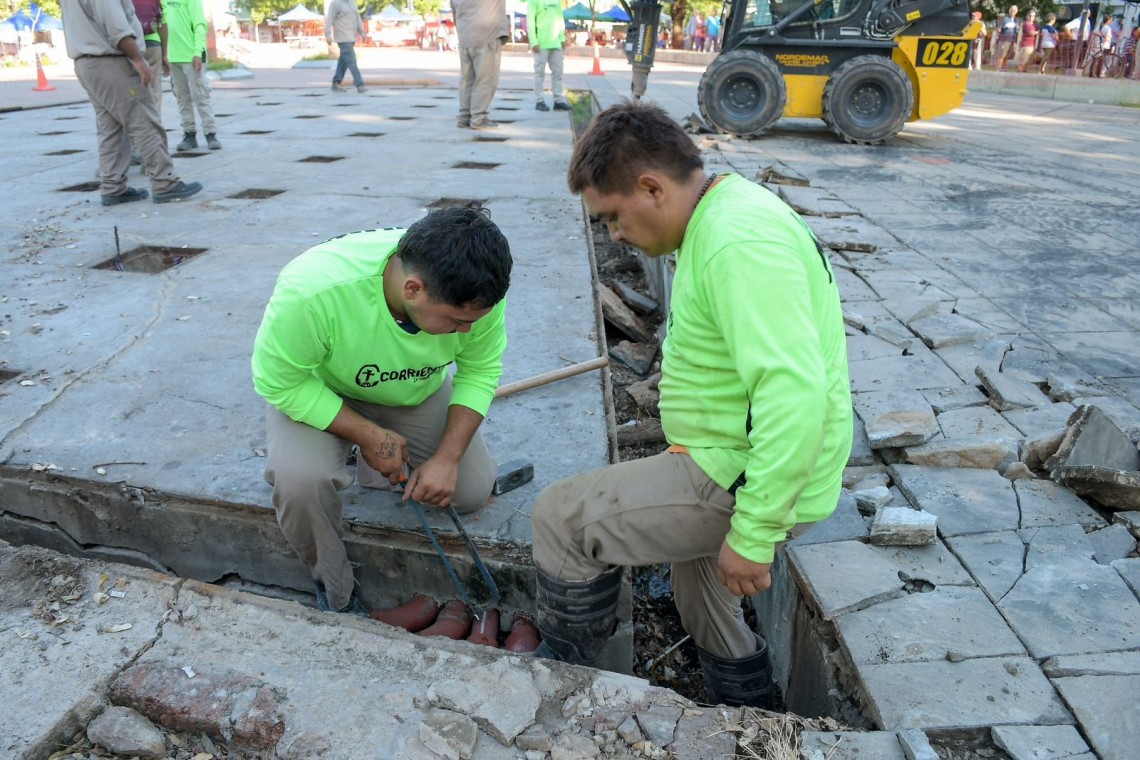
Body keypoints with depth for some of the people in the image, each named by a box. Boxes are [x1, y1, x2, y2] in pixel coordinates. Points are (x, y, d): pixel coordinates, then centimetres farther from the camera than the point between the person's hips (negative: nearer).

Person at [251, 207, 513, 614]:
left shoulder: (476, 289, -30)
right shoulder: (312, 290, -41)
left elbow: (481, 371, -14)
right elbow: (280, 383, -26)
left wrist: (448, 458, -21)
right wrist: (369, 436, -27)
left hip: (418, 394, 4)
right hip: (314, 392, -3)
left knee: (473, 492, -3)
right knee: (300, 480, -31)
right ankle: (336, 595, -2)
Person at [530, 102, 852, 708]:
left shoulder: (739, 243, -25)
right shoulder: (724, 216, 9)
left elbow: (795, 392, -33)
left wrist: (753, 534, -26)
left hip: (743, 484, -10)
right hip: (729, 464, 10)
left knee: (561, 518, -7)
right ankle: (745, 703, 52)